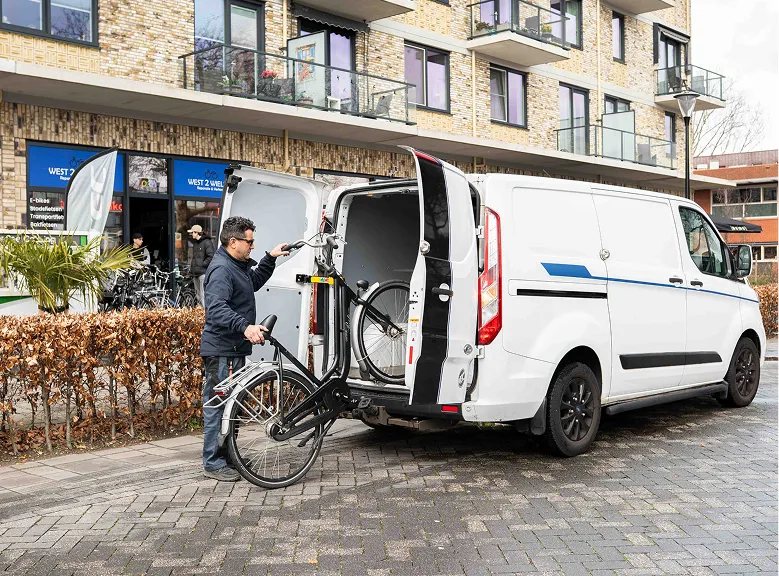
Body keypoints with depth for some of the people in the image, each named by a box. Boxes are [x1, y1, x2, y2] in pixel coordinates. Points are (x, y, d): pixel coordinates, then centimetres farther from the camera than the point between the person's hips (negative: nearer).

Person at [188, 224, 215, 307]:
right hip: (195, 273, 9)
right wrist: (192, 267, 16)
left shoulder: (207, 242, -10)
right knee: (198, 294, 13)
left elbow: (211, 257, -17)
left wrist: (203, 264, -14)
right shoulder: (195, 243, 19)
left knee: (203, 294, -13)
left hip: (203, 273, -9)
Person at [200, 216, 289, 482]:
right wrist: (245, 327, -45)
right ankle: (213, 463, 3)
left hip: (235, 348, 11)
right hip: (221, 351, -11)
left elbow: (254, 281, 36)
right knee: (218, 404, -4)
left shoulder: (238, 266, 14)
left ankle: (228, 455, 30)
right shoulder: (221, 269, -19)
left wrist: (271, 258, 25)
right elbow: (217, 309, -32)